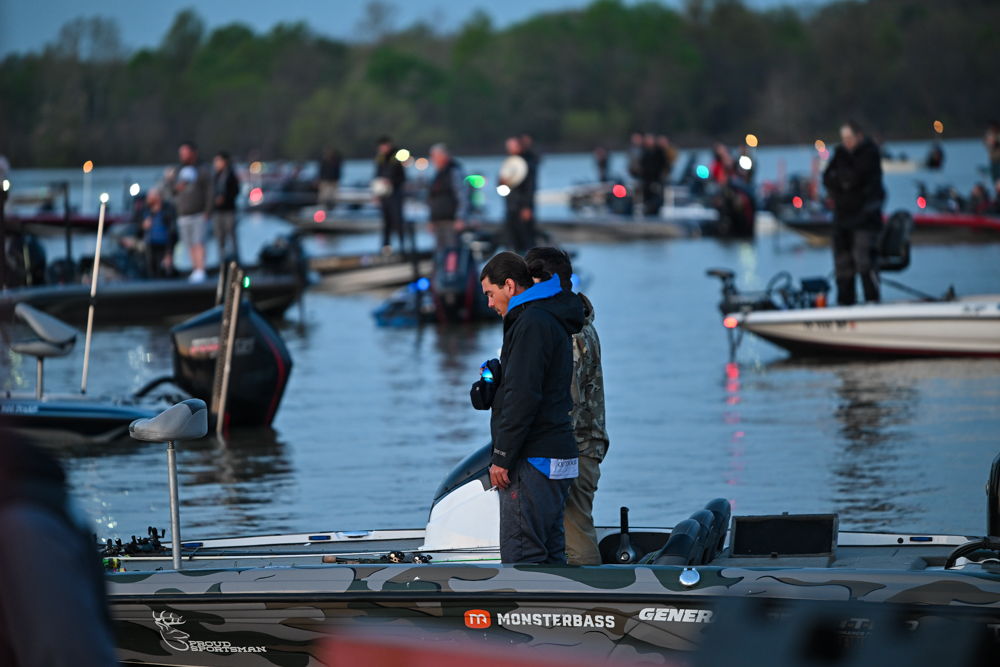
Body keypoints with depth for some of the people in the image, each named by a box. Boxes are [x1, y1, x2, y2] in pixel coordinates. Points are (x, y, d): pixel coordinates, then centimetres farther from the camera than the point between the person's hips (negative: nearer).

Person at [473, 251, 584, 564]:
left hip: (533, 462, -11)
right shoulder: (553, 320, 19)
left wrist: (502, 457, -18)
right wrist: (494, 378, 14)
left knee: (521, 559, -10)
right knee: (550, 557, 12)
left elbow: (523, 397, -20)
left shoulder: (532, 324, -14)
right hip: (558, 457, 11)